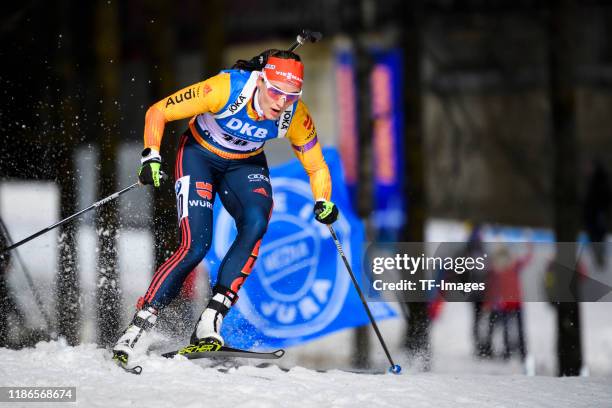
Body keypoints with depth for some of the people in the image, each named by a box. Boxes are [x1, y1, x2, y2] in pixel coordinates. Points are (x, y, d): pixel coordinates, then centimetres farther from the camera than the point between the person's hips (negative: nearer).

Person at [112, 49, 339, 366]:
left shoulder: (295, 116, -21)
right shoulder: (226, 88, -32)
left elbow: (316, 167, -6)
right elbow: (157, 113, -23)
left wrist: (323, 204, -23)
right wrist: (152, 157, -36)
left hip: (245, 165, 3)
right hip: (200, 154, -3)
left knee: (256, 224, -27)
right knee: (196, 245, -20)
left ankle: (209, 323, -26)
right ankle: (138, 327, -11)